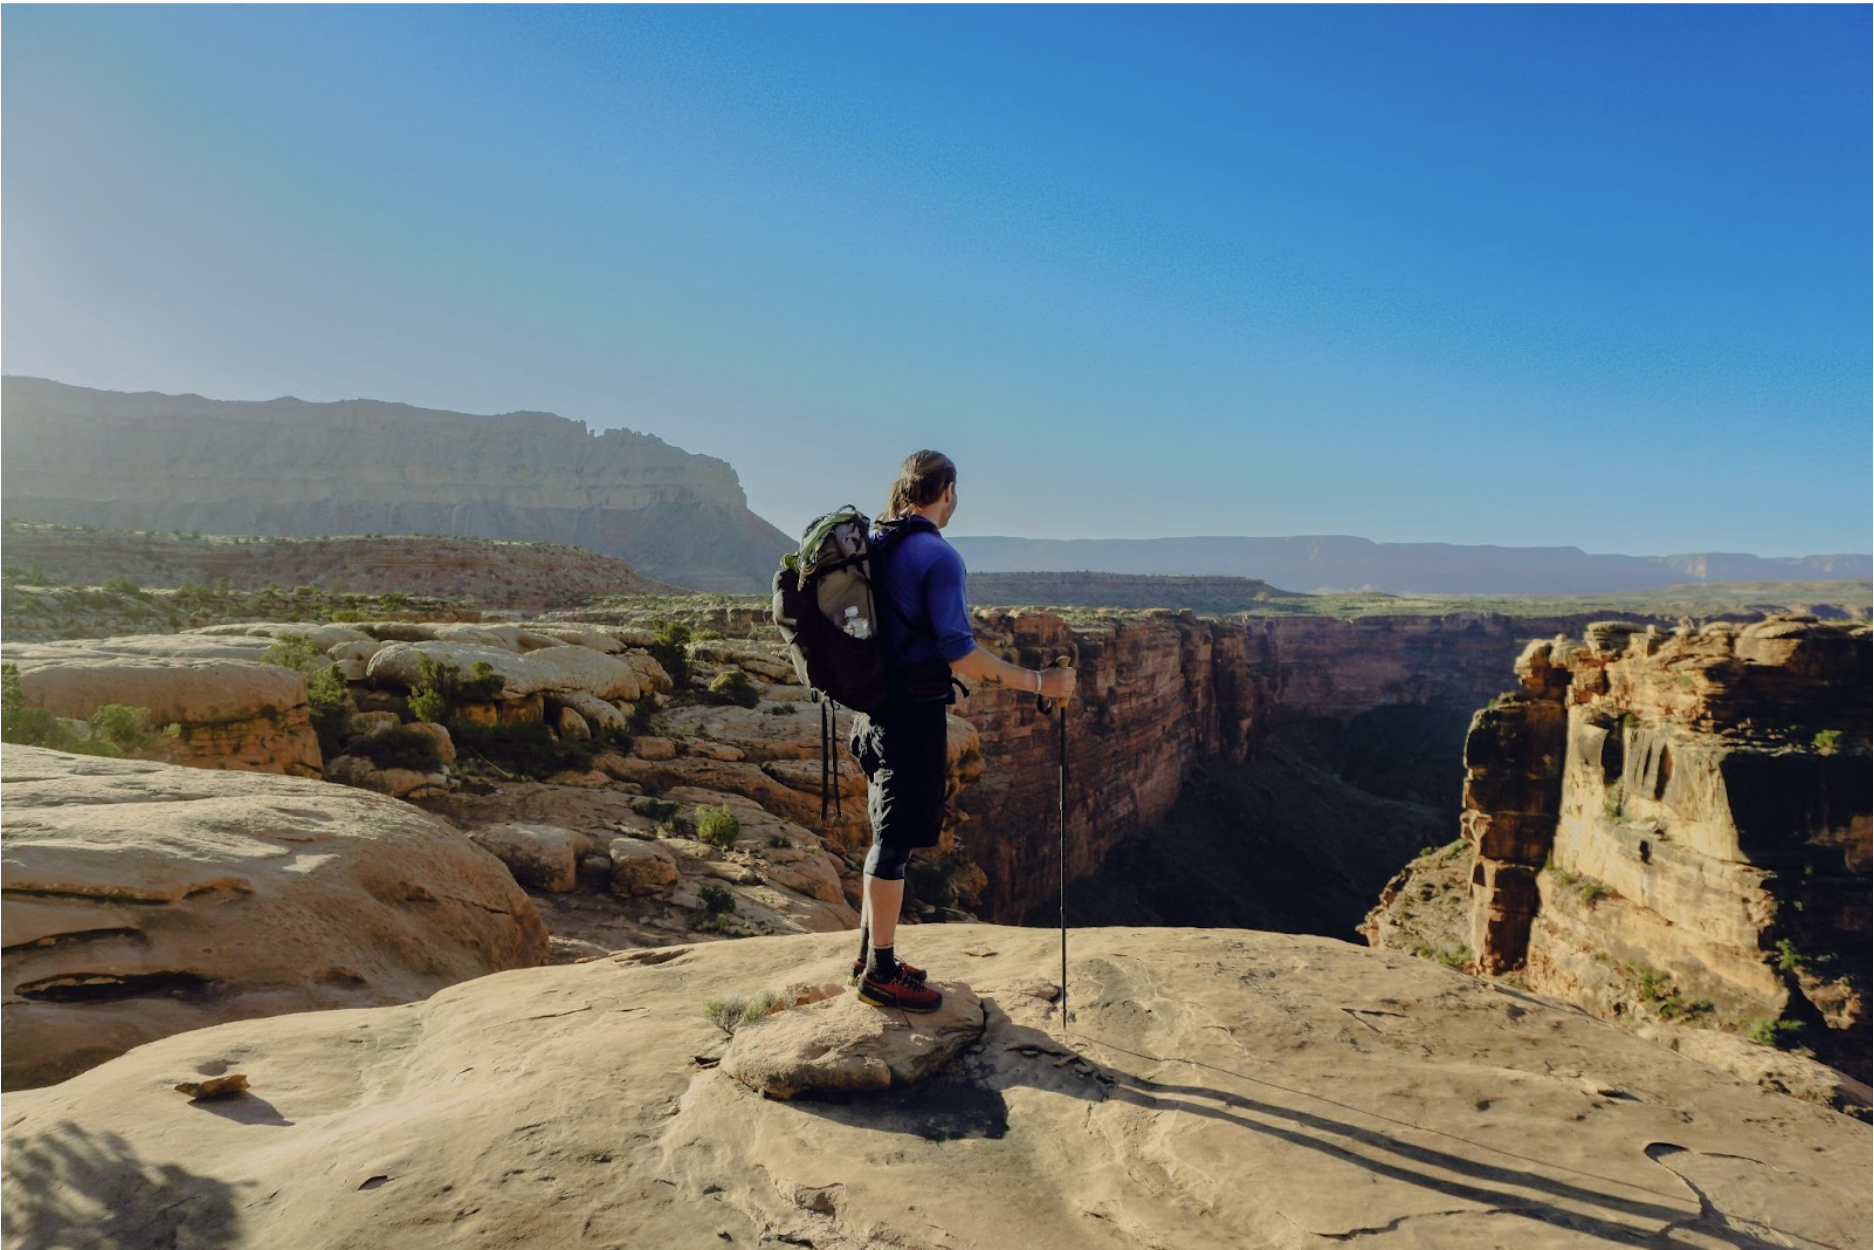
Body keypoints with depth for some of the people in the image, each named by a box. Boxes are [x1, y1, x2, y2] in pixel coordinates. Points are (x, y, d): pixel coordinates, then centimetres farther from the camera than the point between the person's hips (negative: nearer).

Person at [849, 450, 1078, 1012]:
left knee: (888, 836, 19)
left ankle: (871, 954, 30)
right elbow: (959, 654, -21)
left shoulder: (873, 546, 9)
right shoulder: (938, 555, -16)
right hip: (914, 714, -9)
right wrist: (1038, 682, -15)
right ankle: (881, 974, 12)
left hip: (875, 708, 9)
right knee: (897, 841, 1)